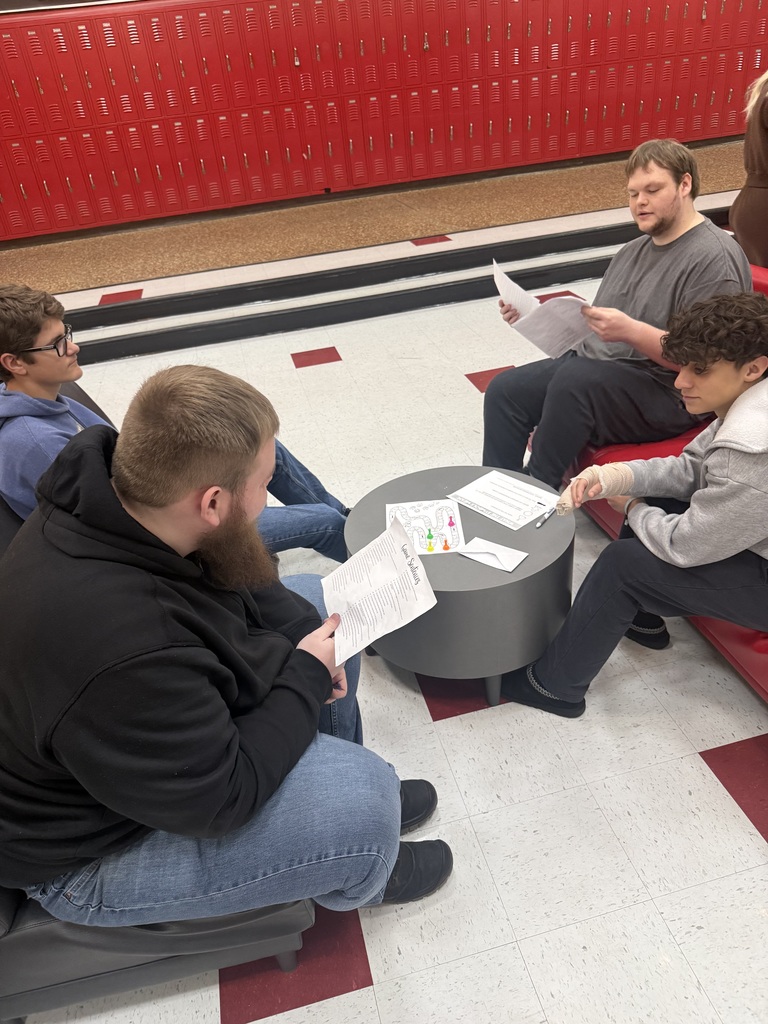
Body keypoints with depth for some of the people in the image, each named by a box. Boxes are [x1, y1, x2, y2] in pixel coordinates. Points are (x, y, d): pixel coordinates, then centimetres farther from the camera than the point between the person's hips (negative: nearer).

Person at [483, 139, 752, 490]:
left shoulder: (714, 258, -9)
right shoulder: (634, 250, 19)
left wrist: (630, 331, -30)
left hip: (666, 394, -8)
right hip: (593, 371, 9)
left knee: (575, 378, -35)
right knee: (504, 390, -9)